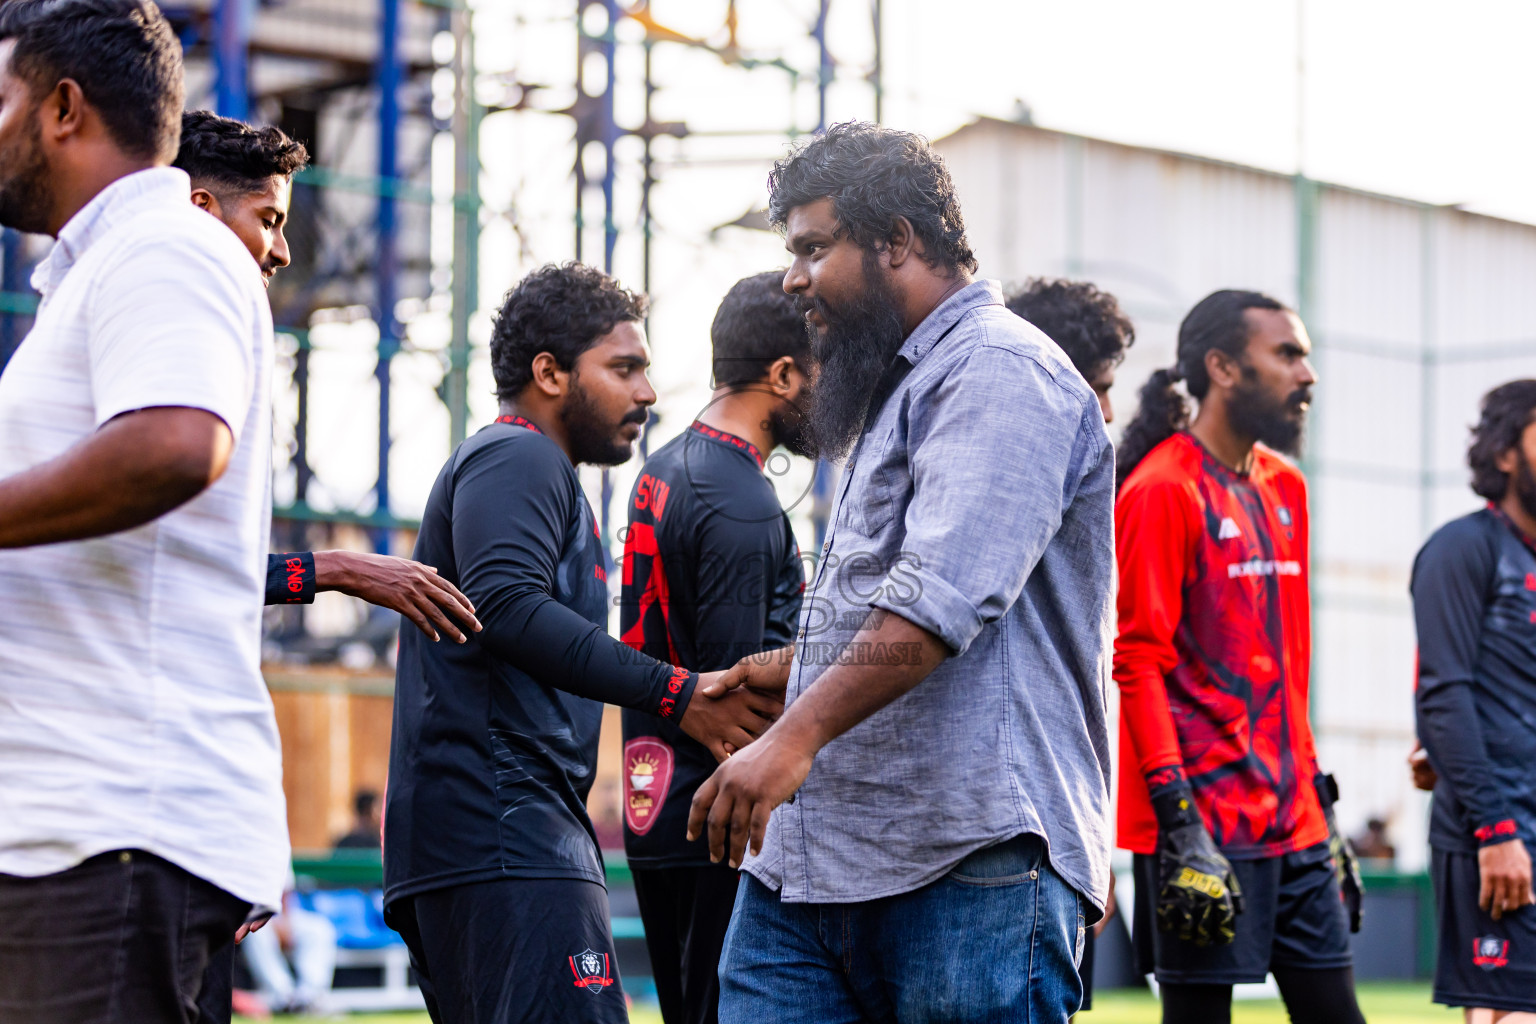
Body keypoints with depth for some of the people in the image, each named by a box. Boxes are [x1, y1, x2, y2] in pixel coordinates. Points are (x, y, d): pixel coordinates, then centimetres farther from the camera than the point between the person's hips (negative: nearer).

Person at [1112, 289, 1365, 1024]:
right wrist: (1180, 825, -20)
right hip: (1205, 822, -8)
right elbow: (1138, 662, -14)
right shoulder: (1163, 488, -9)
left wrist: (1319, 802, 18)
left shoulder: (1284, 488, 16)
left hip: (1292, 823, 8)